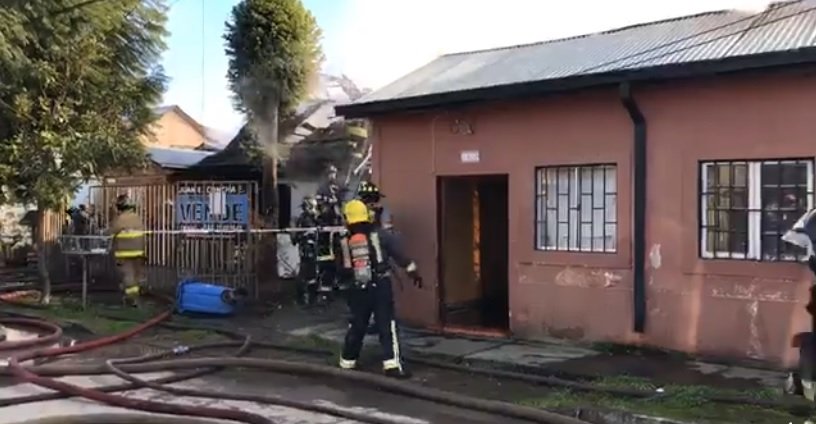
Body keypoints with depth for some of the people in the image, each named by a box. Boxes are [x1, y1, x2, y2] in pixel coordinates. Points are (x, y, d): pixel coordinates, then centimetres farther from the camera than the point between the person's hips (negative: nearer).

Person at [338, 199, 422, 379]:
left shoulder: (345, 242, 6)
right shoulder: (380, 234, -4)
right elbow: (399, 254, -5)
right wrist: (413, 272, 0)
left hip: (358, 289, 4)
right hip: (381, 286, -3)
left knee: (357, 325, 17)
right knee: (387, 325, -3)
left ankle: (347, 361, 28)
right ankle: (392, 364, -11)